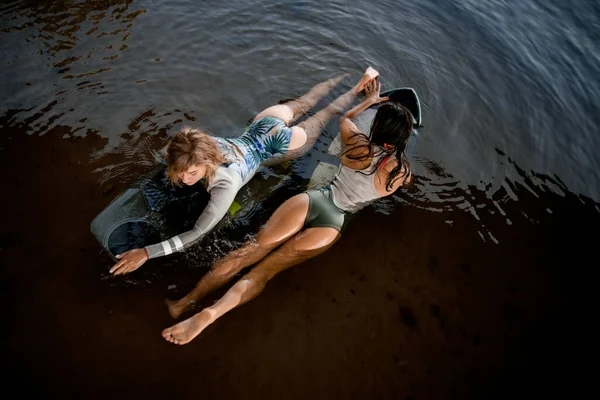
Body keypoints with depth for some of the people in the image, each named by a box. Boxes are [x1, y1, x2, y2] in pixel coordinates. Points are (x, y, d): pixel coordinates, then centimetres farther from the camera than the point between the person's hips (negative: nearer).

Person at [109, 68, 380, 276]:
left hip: (282, 143, -5)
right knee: (302, 105, 32)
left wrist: (146, 252, -46)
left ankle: (360, 86, 48)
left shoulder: (226, 183, -46)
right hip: (261, 127, 5)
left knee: (322, 116, 23)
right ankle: (342, 78, 57)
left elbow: (198, 234, -45)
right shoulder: (200, 145, -29)